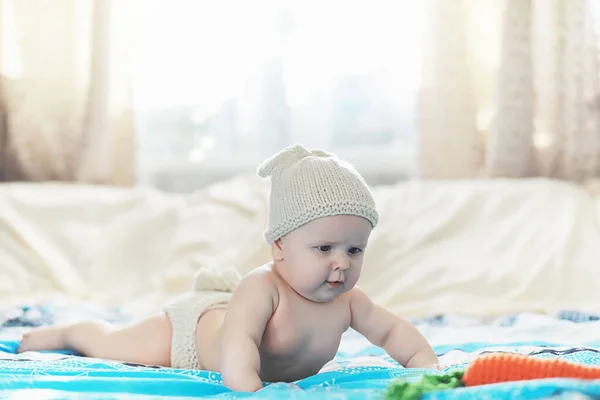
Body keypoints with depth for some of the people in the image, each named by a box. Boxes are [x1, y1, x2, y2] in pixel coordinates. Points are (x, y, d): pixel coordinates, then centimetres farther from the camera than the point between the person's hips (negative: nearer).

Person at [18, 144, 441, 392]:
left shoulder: (347, 301, -23)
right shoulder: (263, 287, -44)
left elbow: (394, 330, -11)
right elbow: (236, 342, -56)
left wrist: (427, 365, -25)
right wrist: (247, 389, -70)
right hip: (192, 327, -6)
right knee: (109, 347, 11)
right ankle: (64, 333, 41)